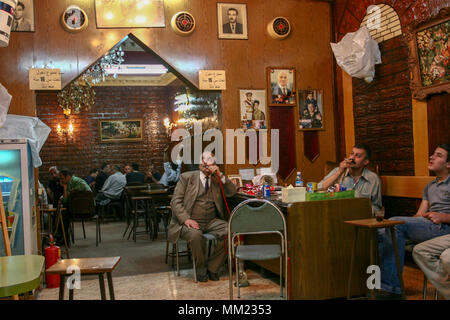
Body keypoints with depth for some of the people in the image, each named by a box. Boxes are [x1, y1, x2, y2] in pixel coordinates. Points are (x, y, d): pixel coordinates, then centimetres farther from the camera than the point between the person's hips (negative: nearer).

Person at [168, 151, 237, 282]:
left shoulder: (217, 179, 15)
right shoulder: (187, 177, 5)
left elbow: (232, 192, 4)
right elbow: (175, 201, -2)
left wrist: (221, 176, -7)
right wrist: (186, 219, -18)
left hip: (211, 221, 3)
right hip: (190, 222, -3)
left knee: (230, 231, -24)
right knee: (196, 235, -36)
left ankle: (212, 267, -7)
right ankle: (201, 269, -9)